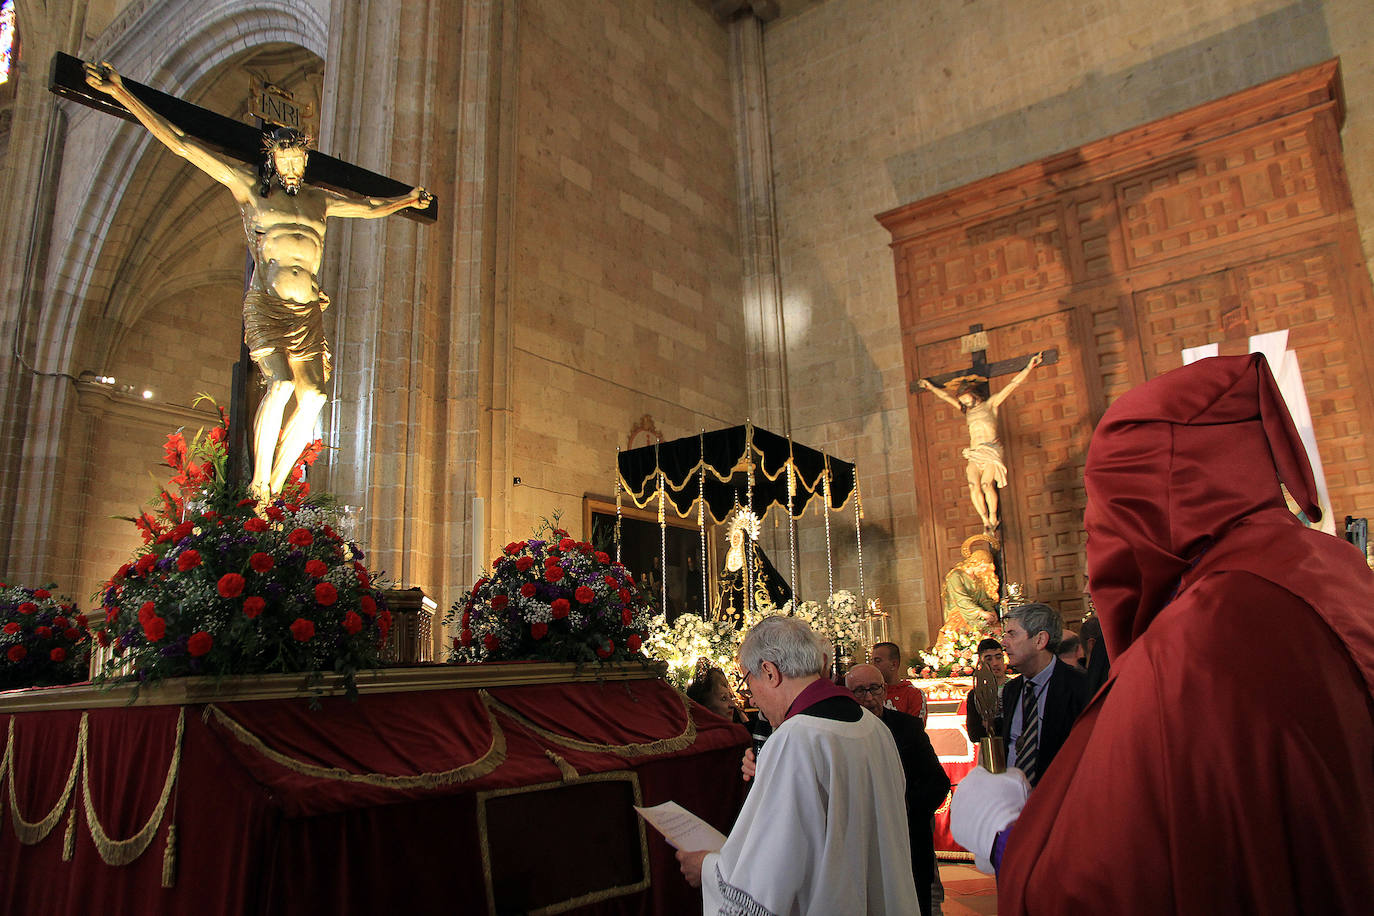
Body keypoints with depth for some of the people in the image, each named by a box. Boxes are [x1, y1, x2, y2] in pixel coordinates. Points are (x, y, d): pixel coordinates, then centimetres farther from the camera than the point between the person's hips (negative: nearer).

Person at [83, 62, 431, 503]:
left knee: (313, 397, -9)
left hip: (308, 313, 4)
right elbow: (179, 142, 7)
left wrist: (406, 200, 47)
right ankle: (258, 487, -14)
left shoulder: (318, 199, 19)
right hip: (266, 306, -4)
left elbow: (372, 208, 36)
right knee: (280, 384, -25)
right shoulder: (249, 185, 8)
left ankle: (276, 487, 1)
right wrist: (121, 94, 5)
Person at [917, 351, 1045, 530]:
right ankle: (985, 521, -13)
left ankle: (993, 518, -10)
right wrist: (931, 387, 42)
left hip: (992, 451, -4)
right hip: (974, 454, 4)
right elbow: (947, 397, 34)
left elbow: (1012, 385, 7)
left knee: (986, 484, -22)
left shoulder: (991, 404, 10)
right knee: (973, 485, -17)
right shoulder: (966, 410, 23)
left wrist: (1029, 367, 3)